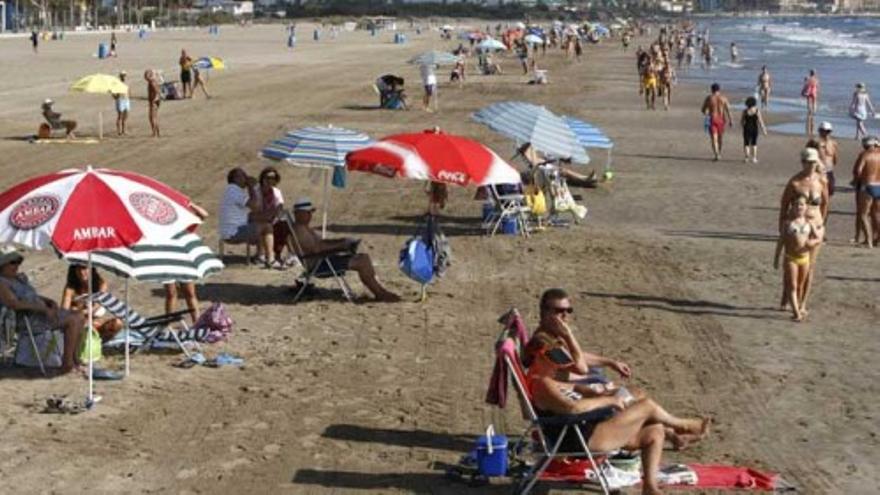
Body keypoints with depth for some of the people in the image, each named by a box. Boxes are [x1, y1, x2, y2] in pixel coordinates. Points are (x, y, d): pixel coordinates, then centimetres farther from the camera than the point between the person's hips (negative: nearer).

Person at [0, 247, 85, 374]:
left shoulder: (20, 278, 17)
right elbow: (14, 304, -25)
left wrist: (50, 302, 2)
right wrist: (42, 308, -24)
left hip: (41, 313, 10)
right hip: (27, 319, -10)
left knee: (79, 319, -1)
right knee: (72, 321, -22)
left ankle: (73, 359, 2)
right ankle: (66, 364, -20)